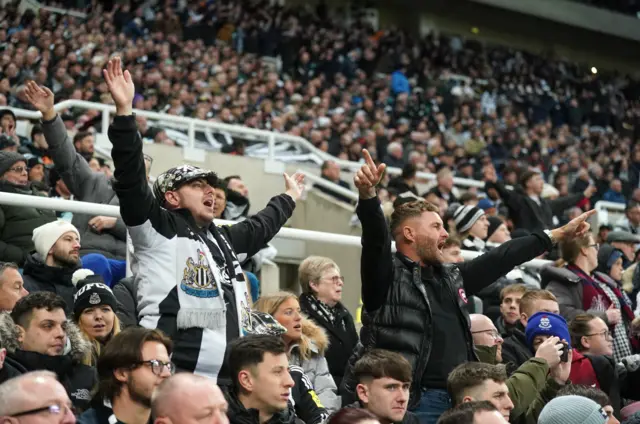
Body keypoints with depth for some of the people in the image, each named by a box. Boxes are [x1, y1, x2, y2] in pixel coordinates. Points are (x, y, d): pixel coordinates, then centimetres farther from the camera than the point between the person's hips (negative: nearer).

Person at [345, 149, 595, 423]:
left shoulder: (451, 277, 19)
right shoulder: (388, 274, -3)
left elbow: (500, 259, 24)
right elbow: (376, 237, -21)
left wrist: (558, 235, 28)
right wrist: (368, 194, -40)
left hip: (459, 400, 8)